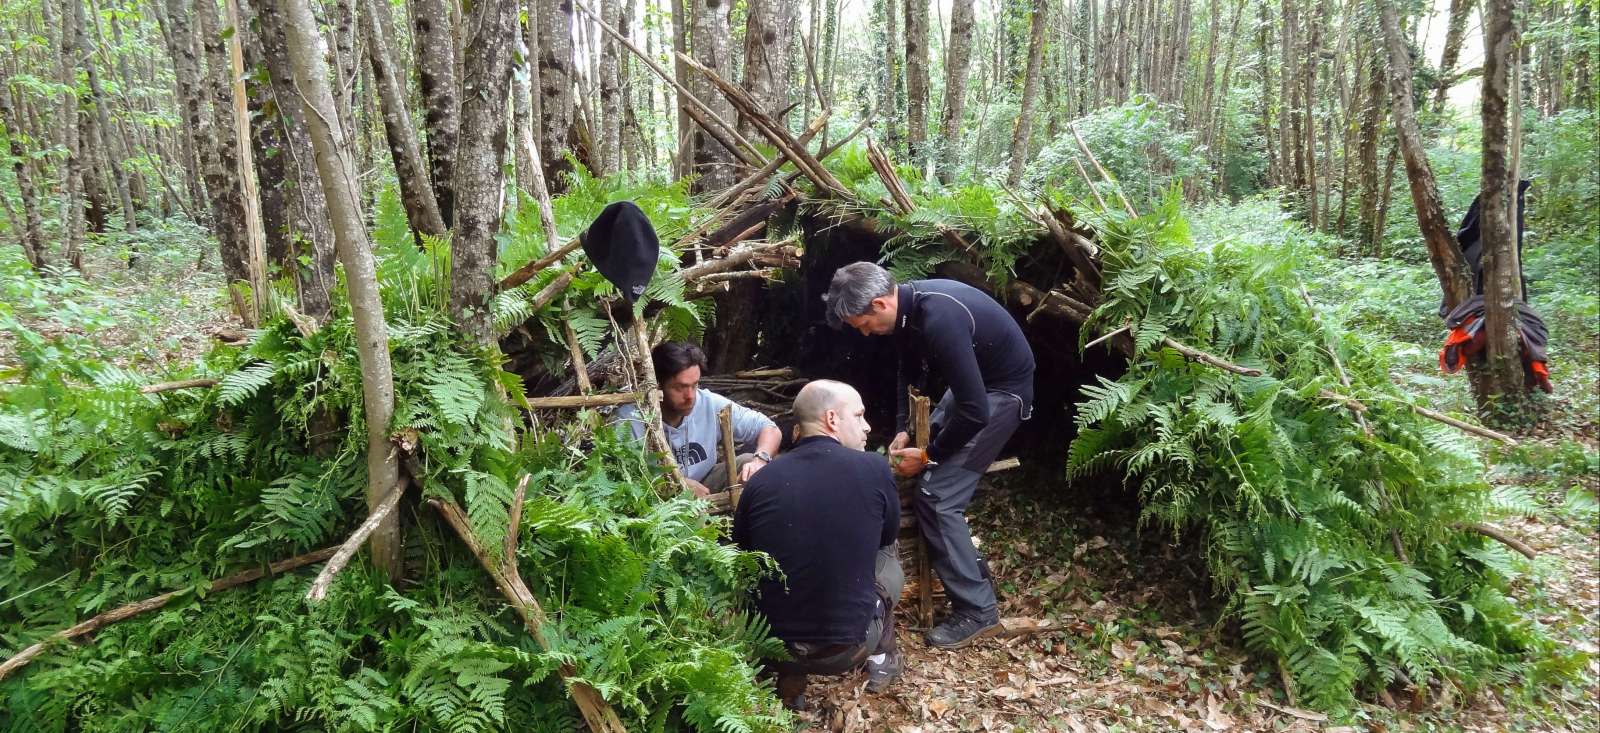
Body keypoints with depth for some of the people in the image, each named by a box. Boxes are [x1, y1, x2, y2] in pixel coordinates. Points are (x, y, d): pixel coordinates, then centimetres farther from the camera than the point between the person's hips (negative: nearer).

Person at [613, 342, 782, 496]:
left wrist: (760, 460, -30)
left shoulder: (710, 404, -14)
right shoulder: (629, 419, -21)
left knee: (748, 462, -16)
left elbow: (770, 429, -9)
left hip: (704, 489, 3)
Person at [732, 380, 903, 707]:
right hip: (848, 648, -1)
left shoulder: (760, 480, -5)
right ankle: (882, 659, 36)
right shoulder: (873, 468, -10)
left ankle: (788, 683, 23)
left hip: (770, 646, 2)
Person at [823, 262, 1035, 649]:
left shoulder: (939, 321, -34)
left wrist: (928, 455, -18)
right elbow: (910, 372, 13)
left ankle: (977, 610, -1)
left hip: (1003, 390, -10)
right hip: (973, 382, 10)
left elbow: (974, 411, -31)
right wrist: (903, 429, 2)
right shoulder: (907, 305, -5)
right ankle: (970, 570, 29)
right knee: (923, 476, 15)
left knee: (937, 495, -13)